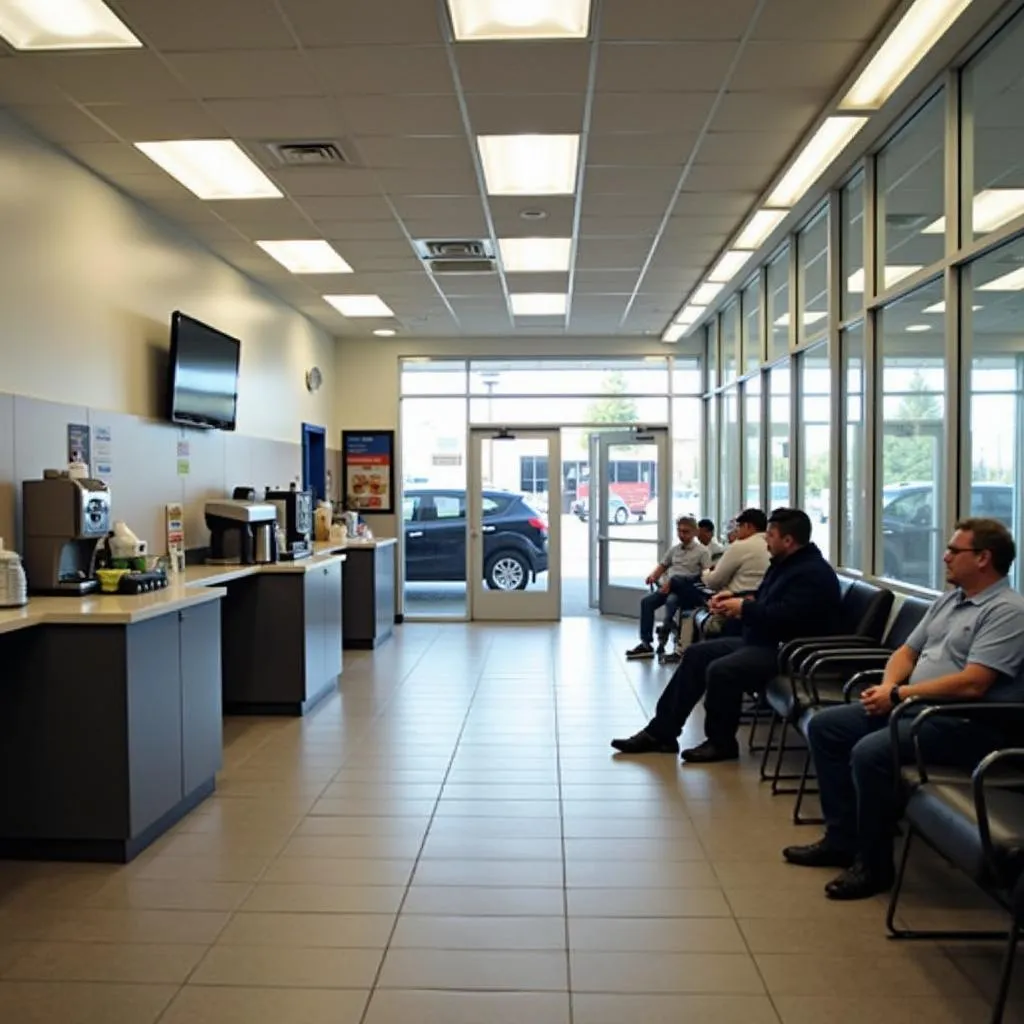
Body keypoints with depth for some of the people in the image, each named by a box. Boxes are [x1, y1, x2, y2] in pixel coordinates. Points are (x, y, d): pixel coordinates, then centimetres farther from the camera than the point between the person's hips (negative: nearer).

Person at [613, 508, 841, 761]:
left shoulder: (814, 574, -18)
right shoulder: (784, 563, 15)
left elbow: (786, 616, -29)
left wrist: (744, 608, -17)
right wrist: (735, 597, 6)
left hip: (785, 652, -12)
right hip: (760, 641, 12)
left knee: (720, 670, -30)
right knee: (696, 654, 7)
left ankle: (721, 742, -5)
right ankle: (661, 732, 7)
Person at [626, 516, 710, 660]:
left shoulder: (702, 551, 0)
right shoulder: (674, 549, 18)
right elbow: (662, 566, 25)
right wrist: (653, 576, 0)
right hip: (669, 587, 6)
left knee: (671, 601, -36)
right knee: (646, 601, -16)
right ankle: (646, 644, -14)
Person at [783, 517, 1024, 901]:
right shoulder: (947, 601, 16)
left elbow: (971, 684, -23)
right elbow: (906, 652, 18)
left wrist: (899, 695, -18)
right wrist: (888, 686, -4)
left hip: (964, 723, -10)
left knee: (870, 752, -30)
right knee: (824, 726, 3)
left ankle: (874, 865, -11)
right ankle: (842, 838, 9)